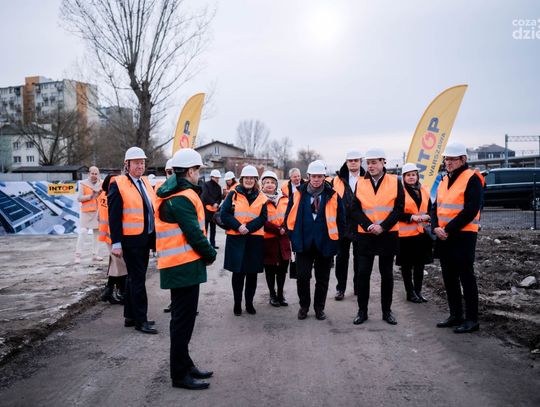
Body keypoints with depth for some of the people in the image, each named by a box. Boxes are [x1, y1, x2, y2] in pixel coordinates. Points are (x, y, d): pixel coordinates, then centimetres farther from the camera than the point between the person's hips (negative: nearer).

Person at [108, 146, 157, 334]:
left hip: (146, 238, 7)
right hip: (131, 240, -7)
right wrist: (116, 243, -17)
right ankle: (140, 320, 9)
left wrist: (154, 237, 12)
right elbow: (114, 216, -13)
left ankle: (130, 316, 28)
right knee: (138, 279, -1)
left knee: (134, 277, 16)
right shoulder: (118, 185, -10)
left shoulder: (145, 182, 11)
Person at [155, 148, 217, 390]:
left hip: (178, 265, 10)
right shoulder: (182, 197, -17)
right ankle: (180, 374, 10)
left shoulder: (173, 194, 14)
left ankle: (184, 365, 31)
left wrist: (206, 252, 7)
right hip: (185, 266, -10)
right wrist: (210, 254, -6)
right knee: (183, 318, -1)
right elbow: (193, 233, -21)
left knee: (183, 317, 18)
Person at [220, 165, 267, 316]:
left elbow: (262, 218, -2)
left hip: (255, 239, 2)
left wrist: (248, 228, -17)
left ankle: (249, 303, 23)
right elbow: (224, 214, -5)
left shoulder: (261, 198, 7)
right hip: (235, 238, -1)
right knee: (238, 272, 3)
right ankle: (237, 303, 18)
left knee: (252, 273, 8)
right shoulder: (233, 195, 3)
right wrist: (238, 226, -17)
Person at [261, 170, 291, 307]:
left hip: (283, 239, 4)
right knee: (270, 269, 6)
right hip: (268, 239, -4)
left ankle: (280, 294, 25)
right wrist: (277, 230, -16)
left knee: (283, 267, 9)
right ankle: (272, 295, 21)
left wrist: (285, 228, -11)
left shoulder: (284, 199, 10)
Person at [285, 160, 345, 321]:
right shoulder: (298, 195, 0)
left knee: (322, 278, 10)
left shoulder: (333, 196, -2)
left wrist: (335, 238, 1)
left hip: (325, 245, 0)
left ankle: (319, 307, 26)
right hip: (303, 244, 0)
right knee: (302, 277, 3)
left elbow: (341, 220, 4)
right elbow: (290, 217, 7)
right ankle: (304, 306, 22)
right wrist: (294, 236, 3)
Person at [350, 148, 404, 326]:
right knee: (363, 273, 2)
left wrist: (383, 226, -15)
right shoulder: (360, 183, 3)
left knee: (387, 274, 9)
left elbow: (399, 208, -5)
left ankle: (387, 311, 22)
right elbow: (355, 209, 0)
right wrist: (369, 226, -15)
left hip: (388, 235, -1)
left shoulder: (395, 182, 0)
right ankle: (362, 311, 14)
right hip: (365, 236, 1)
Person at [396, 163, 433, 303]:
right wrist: (412, 217, -19)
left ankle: (418, 291, 24)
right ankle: (410, 292, 16)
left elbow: (430, 209, 16)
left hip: (422, 232, 5)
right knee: (407, 264, 5)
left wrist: (427, 216, -5)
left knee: (420, 263, 12)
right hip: (405, 233, -5)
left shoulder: (424, 191, 10)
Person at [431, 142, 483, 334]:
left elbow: (471, 210, -18)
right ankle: (455, 315, 25)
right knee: (449, 278, 13)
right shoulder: (444, 180, 14)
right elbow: (436, 207, 14)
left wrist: (448, 229, -18)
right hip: (443, 237, 8)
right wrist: (436, 227, -4)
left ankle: (472, 319, 9)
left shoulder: (471, 179, -10)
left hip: (463, 236, -8)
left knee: (466, 278, -1)